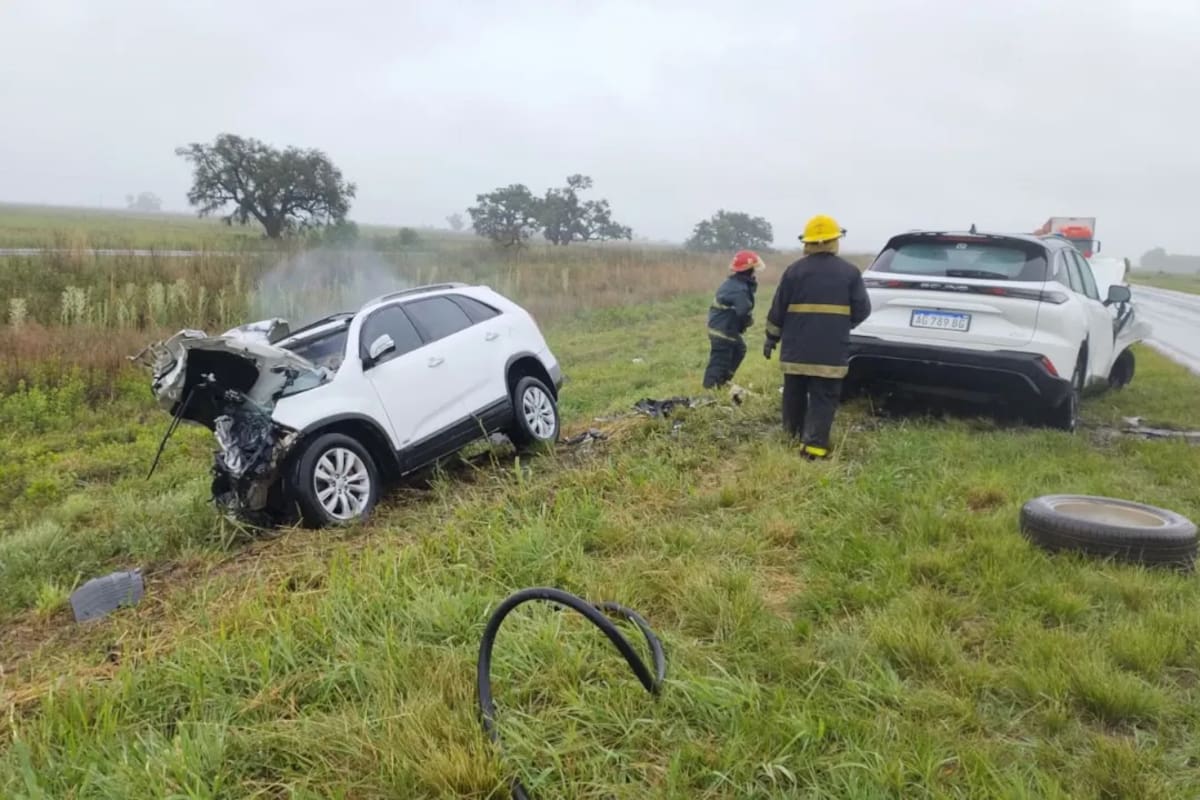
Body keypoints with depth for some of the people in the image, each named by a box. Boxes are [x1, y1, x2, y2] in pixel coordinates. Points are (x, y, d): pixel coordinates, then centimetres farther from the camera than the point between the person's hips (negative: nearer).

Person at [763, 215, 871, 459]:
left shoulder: (795, 270, 1)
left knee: (795, 395, 17)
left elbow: (778, 309, 4)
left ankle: (792, 438, 31)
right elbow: (862, 310, 3)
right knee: (824, 399, -1)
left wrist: (771, 338, 16)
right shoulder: (850, 272, -1)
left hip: (796, 349, 2)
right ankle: (813, 445, -12)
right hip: (831, 352, -2)